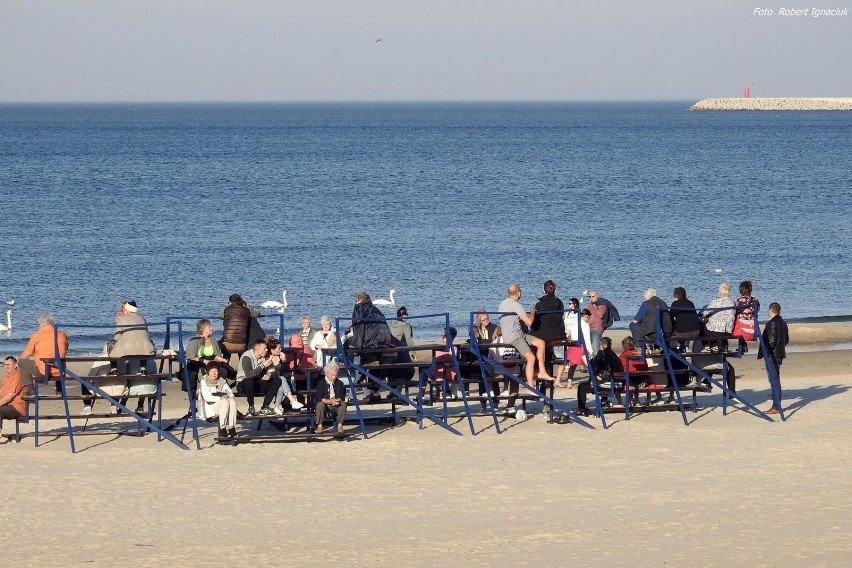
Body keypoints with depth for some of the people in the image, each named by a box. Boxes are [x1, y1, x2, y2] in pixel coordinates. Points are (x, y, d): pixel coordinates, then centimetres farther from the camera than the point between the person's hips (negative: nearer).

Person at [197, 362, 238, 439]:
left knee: (232, 401, -24)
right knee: (225, 402, -30)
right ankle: (222, 430, -37)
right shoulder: (203, 382, -4)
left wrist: (227, 396, -18)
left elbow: (230, 393, 6)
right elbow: (207, 397, -16)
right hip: (207, 408, -5)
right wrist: (221, 398, -24)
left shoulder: (222, 381, 11)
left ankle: (232, 429, -31)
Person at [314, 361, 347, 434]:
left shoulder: (339, 383, 8)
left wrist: (336, 400, -24)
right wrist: (330, 401, -27)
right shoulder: (321, 383, -2)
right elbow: (319, 398, -13)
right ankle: (319, 427, -29)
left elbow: (342, 398, 0)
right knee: (320, 404, -33)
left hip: (336, 406, 2)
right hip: (325, 406, -2)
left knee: (343, 404, -27)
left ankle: (339, 425, -23)